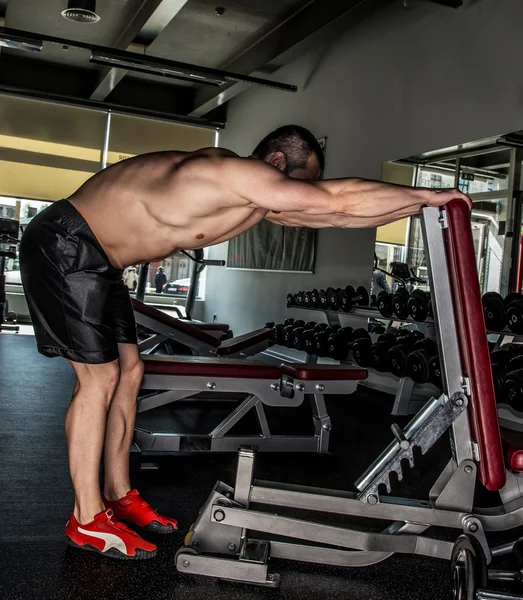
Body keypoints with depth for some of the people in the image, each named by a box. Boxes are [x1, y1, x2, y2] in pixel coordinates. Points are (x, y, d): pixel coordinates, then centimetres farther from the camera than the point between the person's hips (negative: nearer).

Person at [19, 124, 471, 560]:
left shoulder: (260, 201, 3)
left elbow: (332, 213, 7)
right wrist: (426, 196, -18)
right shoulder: (235, 172, -25)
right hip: (65, 245, -10)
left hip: (95, 259, 10)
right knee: (99, 376, -8)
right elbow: (340, 200, -28)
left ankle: (118, 496, 20)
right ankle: (88, 520, 4)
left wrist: (417, 202, 6)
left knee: (128, 370, 8)